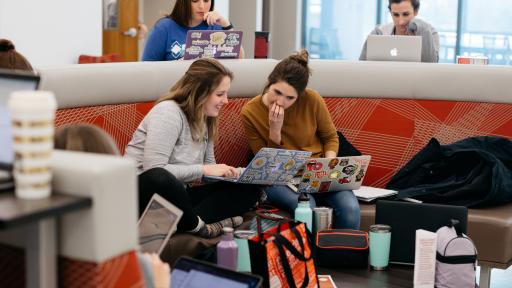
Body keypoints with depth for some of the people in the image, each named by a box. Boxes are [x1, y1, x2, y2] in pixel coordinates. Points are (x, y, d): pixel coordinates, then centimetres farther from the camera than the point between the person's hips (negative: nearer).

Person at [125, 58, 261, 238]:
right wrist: (203, 170, -22)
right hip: (144, 190, -8)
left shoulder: (204, 119, 11)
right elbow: (154, 171, -26)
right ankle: (196, 225, -17)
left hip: (175, 195, 8)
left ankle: (189, 220, -24)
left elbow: (209, 166, 16)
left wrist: (229, 172, -6)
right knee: (161, 179, -45)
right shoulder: (168, 112, -16)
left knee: (249, 188, -4)